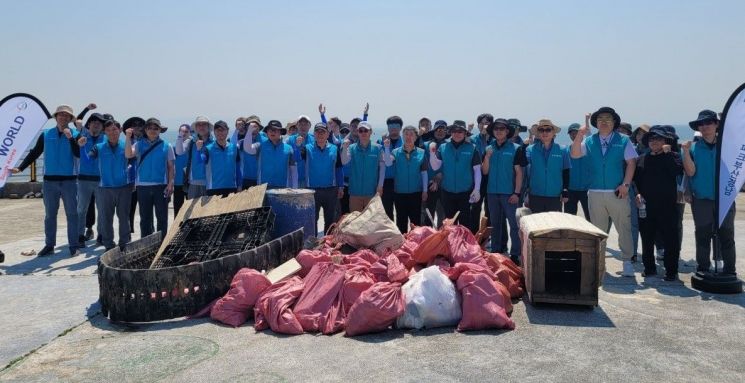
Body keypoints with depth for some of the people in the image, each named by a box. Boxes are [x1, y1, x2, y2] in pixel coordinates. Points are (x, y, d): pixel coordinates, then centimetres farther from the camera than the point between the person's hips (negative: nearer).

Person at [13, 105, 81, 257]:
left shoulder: (75, 134, 2)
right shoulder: (46, 134, 6)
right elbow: (34, 153, 9)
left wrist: (71, 138, -19)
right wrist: (20, 168, 0)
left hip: (69, 181, -2)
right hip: (49, 181, 2)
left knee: (72, 214, 2)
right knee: (50, 215, 8)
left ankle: (74, 246, 6)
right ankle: (49, 245, 15)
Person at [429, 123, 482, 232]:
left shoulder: (471, 148, -4)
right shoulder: (443, 148, 1)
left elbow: (477, 170, -2)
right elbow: (435, 167, -2)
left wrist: (477, 189, -7)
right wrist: (432, 152, -15)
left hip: (466, 192, -2)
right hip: (448, 192, 2)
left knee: (465, 222, 3)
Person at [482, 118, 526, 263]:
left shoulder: (516, 148, -4)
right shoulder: (489, 149, 8)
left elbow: (519, 172, -5)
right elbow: (485, 171, 6)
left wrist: (517, 193, -12)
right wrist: (487, 156, -10)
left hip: (509, 193, -4)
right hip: (492, 192, 4)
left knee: (514, 224, -2)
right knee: (495, 224, 13)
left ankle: (515, 254, 2)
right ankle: (495, 252, 23)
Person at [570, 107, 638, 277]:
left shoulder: (623, 141, 2)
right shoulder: (589, 141, 6)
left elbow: (631, 163, -1)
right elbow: (575, 154, -7)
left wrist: (625, 184, -11)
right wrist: (581, 133, -16)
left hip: (617, 192, -2)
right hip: (595, 193, 2)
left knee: (624, 228, 1)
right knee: (597, 230, 11)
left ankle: (627, 261, 11)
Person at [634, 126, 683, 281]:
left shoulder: (672, 156, 3)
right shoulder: (642, 159, 12)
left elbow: (677, 171, -17)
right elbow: (635, 179, 13)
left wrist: (667, 153, -14)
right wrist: (637, 194, -2)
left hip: (667, 205, -3)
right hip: (646, 206, 4)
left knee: (670, 239, -1)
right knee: (647, 238, 10)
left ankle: (671, 270, 8)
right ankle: (649, 267, 23)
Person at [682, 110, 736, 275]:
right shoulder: (693, 148, 3)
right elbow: (690, 172, -7)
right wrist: (686, 151, -15)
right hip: (702, 199, 0)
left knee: (727, 237, 4)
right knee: (703, 237, 6)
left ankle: (729, 271, 15)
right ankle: (703, 270, 16)